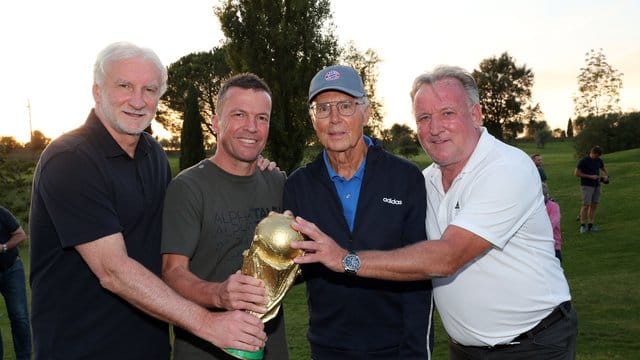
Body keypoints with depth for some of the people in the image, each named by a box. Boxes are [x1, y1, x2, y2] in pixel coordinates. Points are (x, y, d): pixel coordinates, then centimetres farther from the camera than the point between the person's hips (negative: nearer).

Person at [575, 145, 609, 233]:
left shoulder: (599, 160, 9)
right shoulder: (583, 161, -9)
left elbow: (603, 169, 25)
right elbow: (576, 173, -10)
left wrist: (606, 175, 3)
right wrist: (590, 176, -15)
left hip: (597, 185, 6)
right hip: (587, 186, -6)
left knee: (594, 205, 3)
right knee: (586, 205, -10)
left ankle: (590, 224, 9)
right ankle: (582, 225, -3)